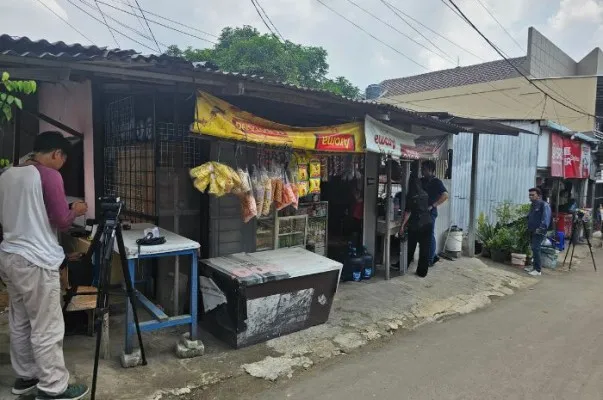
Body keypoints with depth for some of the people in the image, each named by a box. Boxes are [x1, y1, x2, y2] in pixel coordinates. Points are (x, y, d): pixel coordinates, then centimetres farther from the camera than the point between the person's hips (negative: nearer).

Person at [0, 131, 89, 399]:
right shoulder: (49, 175, -15)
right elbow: (62, 222, -15)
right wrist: (76, 211, 4)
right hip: (36, 261, -9)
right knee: (47, 328, 0)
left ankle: (25, 377, 31)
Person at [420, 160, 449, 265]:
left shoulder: (436, 182, -8)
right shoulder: (422, 181, 12)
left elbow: (445, 195, -18)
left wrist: (432, 206, -20)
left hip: (430, 213, -7)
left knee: (430, 235, 0)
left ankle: (430, 260, 10)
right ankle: (433, 256, 26)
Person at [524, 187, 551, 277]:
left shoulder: (544, 205, -11)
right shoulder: (533, 205, 17)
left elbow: (546, 218, -21)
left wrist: (541, 228, -29)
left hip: (539, 232, -9)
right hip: (532, 231, 9)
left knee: (536, 249, -12)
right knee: (534, 249, 13)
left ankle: (538, 270, -7)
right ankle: (535, 267, 22)